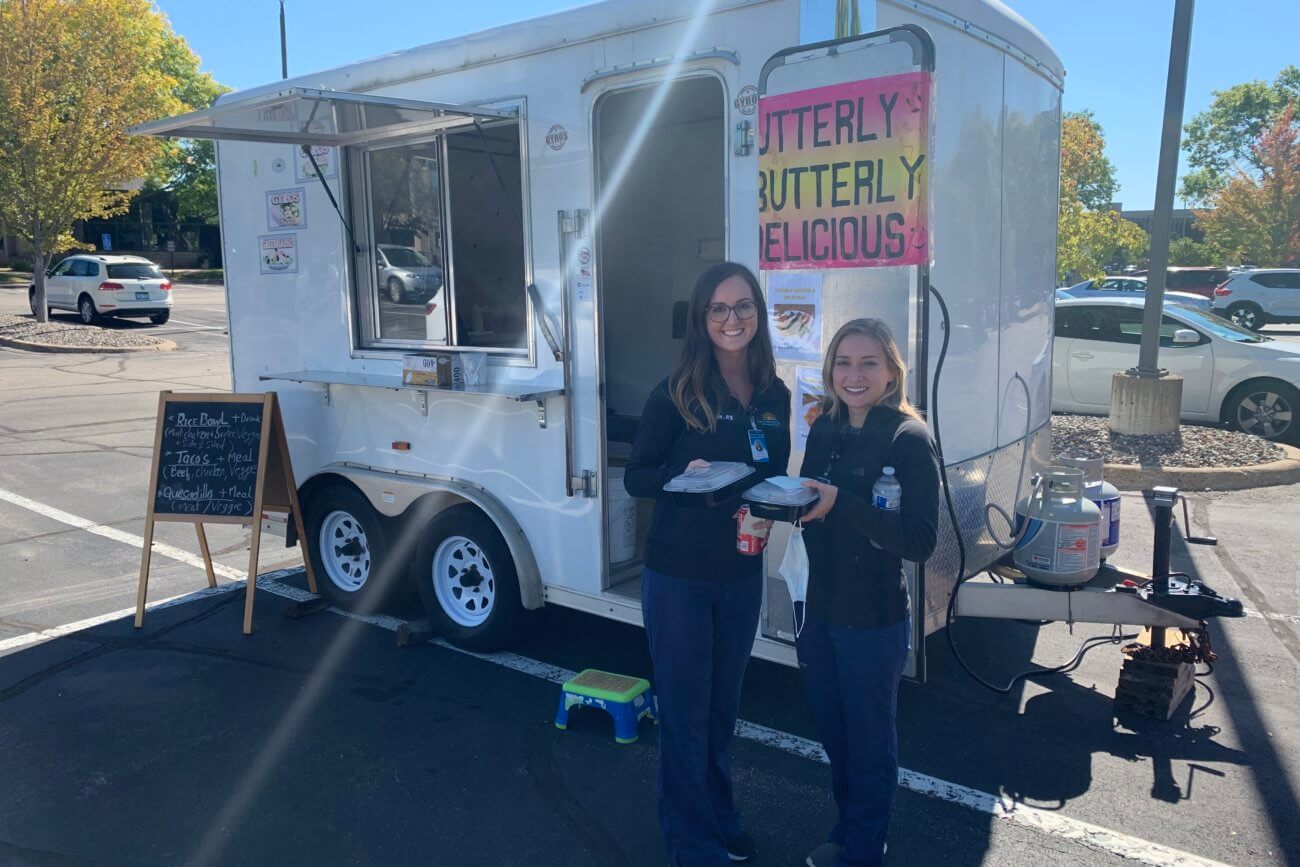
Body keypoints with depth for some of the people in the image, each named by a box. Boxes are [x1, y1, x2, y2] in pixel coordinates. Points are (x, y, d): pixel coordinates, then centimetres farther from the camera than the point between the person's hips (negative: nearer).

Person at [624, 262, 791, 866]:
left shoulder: (774, 396, 1)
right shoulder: (677, 394, -13)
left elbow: (774, 477, 10)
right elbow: (635, 476, -8)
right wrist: (685, 474, -27)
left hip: (742, 575, 5)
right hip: (678, 577, -4)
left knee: (723, 705, 20)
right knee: (686, 712, 8)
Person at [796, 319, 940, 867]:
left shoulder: (910, 440, -16)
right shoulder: (824, 431, 3)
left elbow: (920, 540, -23)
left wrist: (841, 503, -30)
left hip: (874, 620, -6)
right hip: (820, 609, 6)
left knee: (869, 740, 13)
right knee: (833, 733, 22)